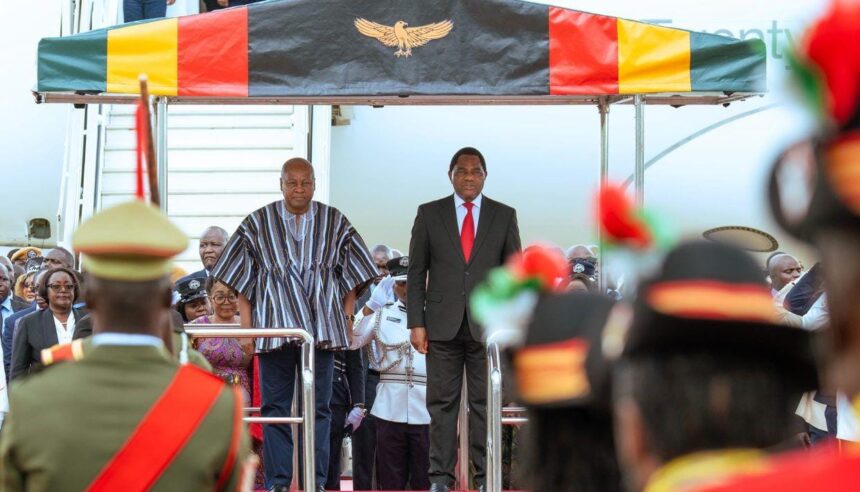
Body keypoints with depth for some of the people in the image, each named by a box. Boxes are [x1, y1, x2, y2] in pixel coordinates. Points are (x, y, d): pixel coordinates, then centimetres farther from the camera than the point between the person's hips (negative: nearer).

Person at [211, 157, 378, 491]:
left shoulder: (334, 222, 9)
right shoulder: (258, 223, 6)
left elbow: (352, 276, 13)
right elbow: (241, 280, 8)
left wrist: (347, 319, 4)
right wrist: (246, 324, 2)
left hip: (322, 327, 1)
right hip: (274, 327, 0)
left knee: (319, 407, 2)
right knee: (275, 407, 2)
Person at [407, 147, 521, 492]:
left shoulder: (504, 216, 8)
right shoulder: (429, 214, 7)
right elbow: (416, 272, 6)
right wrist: (416, 323, -1)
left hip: (488, 325, 0)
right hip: (443, 324, 0)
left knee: (486, 403, 1)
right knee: (442, 402, 3)